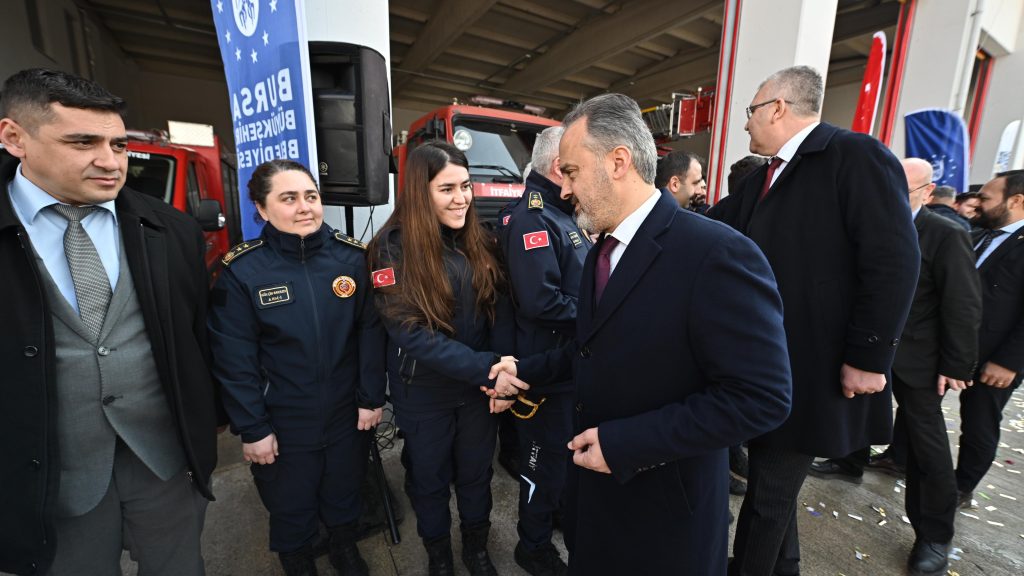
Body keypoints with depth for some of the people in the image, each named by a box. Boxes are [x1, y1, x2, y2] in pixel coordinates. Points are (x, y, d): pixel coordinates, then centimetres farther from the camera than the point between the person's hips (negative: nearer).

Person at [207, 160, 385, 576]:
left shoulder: (352, 257, -9)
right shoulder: (241, 271, -14)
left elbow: (371, 331, -5)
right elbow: (233, 359, -10)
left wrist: (371, 397, -5)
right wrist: (251, 428, -8)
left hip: (348, 416, 2)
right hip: (283, 424, -1)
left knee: (345, 496, 26)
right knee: (291, 509, 23)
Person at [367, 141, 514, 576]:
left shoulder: (479, 243, -2)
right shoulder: (393, 247, -15)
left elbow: (501, 311, -3)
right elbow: (410, 333, -21)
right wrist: (488, 368, -26)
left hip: (479, 387, 3)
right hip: (423, 393, -3)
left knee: (476, 473, 21)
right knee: (430, 478, 19)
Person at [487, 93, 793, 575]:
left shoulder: (718, 254, -25)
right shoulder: (601, 250, 3)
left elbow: (761, 397, -25)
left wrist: (623, 443, -26)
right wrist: (527, 371, 2)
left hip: (664, 502, -7)